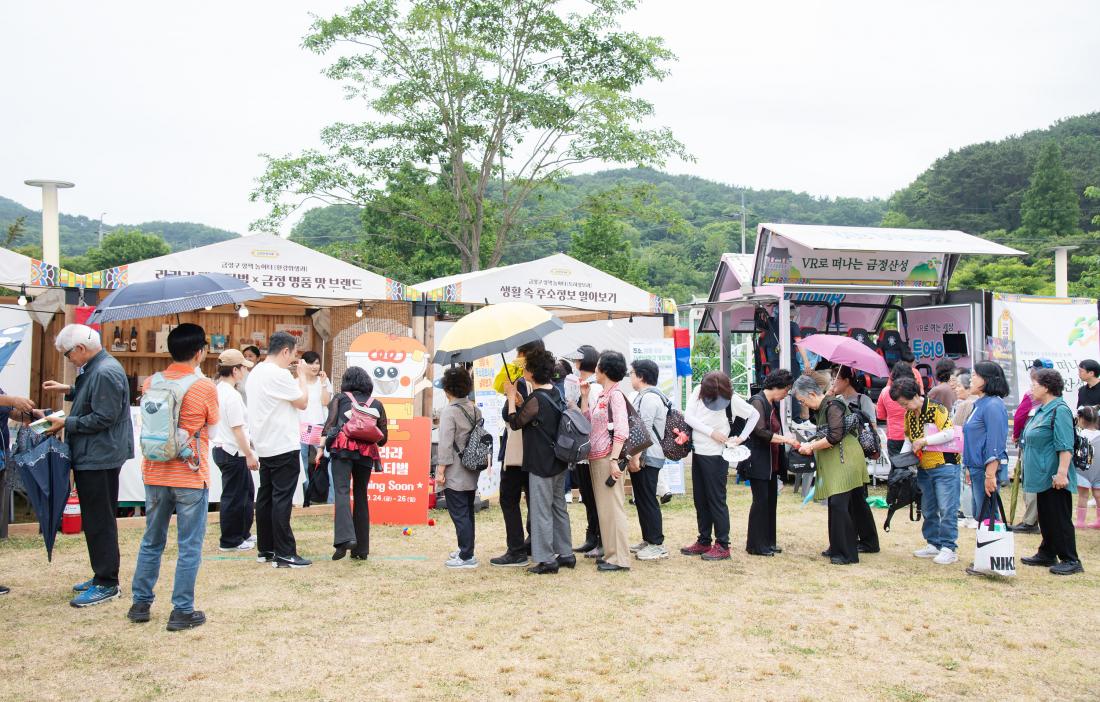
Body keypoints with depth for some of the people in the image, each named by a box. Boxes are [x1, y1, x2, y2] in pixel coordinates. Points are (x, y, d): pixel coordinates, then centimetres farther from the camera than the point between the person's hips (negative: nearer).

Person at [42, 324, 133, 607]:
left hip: (99, 458, -11)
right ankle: (102, 576, 26)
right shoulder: (95, 368, 13)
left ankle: (107, 584, 3)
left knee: (99, 522, -4)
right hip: (92, 456, 11)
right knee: (96, 520, 17)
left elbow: (103, 418, -23)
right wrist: (68, 390, 19)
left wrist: (66, 423, -15)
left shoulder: (105, 373, -20)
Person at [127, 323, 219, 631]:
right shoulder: (205, 387, -12)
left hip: (155, 475, 5)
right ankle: (182, 611, 7)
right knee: (189, 546, 4)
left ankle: (140, 604, 23)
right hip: (190, 476, -4)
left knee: (152, 541, 17)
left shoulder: (151, 383, 1)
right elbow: (211, 427, 0)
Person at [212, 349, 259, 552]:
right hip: (233, 452, -10)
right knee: (233, 497, 1)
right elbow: (237, 429, -20)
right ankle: (230, 541, 11)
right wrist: (249, 454, -16)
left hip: (222, 449, 10)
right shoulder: (232, 395, -19)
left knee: (247, 492, 19)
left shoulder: (218, 391, 11)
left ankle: (243, 534, 29)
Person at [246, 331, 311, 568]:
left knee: (265, 497, 12)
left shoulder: (256, 372, 12)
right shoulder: (279, 375, -18)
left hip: (265, 446, 10)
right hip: (284, 446, -10)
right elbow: (302, 402, -11)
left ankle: (265, 549, 18)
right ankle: (284, 555, -5)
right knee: (282, 499, -7)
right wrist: (302, 377, 1)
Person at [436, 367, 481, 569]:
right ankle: (466, 550, 26)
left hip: (454, 474, -8)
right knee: (468, 512, 17)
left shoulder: (449, 411, -15)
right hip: (471, 472, 8)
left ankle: (466, 557, -3)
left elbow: (445, 444, -18)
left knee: (459, 514, -4)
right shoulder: (475, 410, 7)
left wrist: (441, 469, -14)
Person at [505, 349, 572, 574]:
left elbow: (515, 422, -10)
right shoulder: (554, 393, 6)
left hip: (541, 464, -9)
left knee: (541, 511, -1)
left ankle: (546, 560, 4)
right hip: (558, 462, 9)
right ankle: (566, 554, 23)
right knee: (559, 508, 16)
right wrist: (518, 399, 12)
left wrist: (511, 396, -1)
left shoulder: (536, 399, -21)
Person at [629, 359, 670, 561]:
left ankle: (657, 545, -2)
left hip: (647, 459, -11)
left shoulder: (649, 398, -16)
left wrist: (637, 457, -22)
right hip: (642, 458, 11)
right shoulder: (644, 396, 18)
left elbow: (644, 430, -21)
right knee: (642, 501, 15)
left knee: (648, 501, -6)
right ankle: (648, 540, 23)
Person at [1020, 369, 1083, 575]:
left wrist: (1062, 472, -28)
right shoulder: (1042, 410, 14)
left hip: (1053, 477, -10)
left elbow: (1065, 446, -23)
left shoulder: (1059, 410, -16)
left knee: (1060, 518, -4)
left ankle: (1071, 560, 3)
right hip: (1042, 476, 10)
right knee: (1045, 517, 16)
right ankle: (1047, 554, 25)